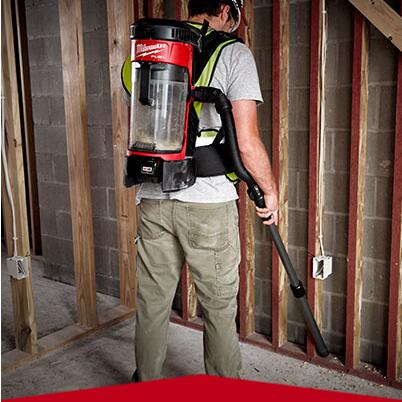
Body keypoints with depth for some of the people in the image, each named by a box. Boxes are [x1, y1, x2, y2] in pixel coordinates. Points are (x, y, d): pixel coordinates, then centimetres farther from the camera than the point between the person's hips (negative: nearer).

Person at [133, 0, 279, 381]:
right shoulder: (234, 53, -4)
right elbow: (246, 142, -10)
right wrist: (269, 191, 5)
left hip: (152, 200, 5)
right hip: (209, 204, -4)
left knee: (151, 302, 15)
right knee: (219, 307, 11)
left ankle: (146, 384, 32)